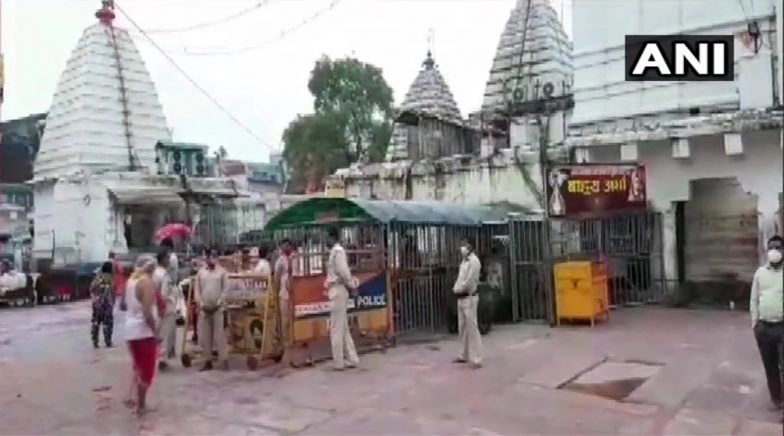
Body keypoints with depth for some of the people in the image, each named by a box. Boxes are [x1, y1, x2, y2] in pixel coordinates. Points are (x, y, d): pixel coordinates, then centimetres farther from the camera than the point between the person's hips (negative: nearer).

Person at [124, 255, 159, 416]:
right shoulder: (147, 282, -17)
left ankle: (138, 400, 24)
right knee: (147, 369, 3)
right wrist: (156, 331, -17)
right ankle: (141, 405, 8)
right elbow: (147, 312, -23)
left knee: (139, 367, 20)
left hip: (131, 329, 8)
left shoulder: (130, 281, 8)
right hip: (144, 330, -8)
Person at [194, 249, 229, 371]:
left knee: (219, 334, -7)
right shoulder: (201, 272, 7)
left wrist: (219, 302, -10)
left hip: (218, 307, -3)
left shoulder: (222, 272, 0)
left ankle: (224, 359, -5)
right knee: (204, 335, 6)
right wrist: (201, 304, -3)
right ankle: (208, 361, 14)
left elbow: (225, 289, -2)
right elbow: (197, 290, 6)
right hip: (204, 308, 3)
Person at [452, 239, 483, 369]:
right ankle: (464, 355, 26)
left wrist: (458, 289, -8)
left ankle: (476, 359, -7)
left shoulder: (473, 261, -11)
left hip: (469, 297, -9)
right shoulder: (464, 261, 17)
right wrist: (456, 288, 3)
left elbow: (470, 280, -17)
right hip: (461, 298, 9)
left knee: (472, 328, -9)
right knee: (462, 327, 15)